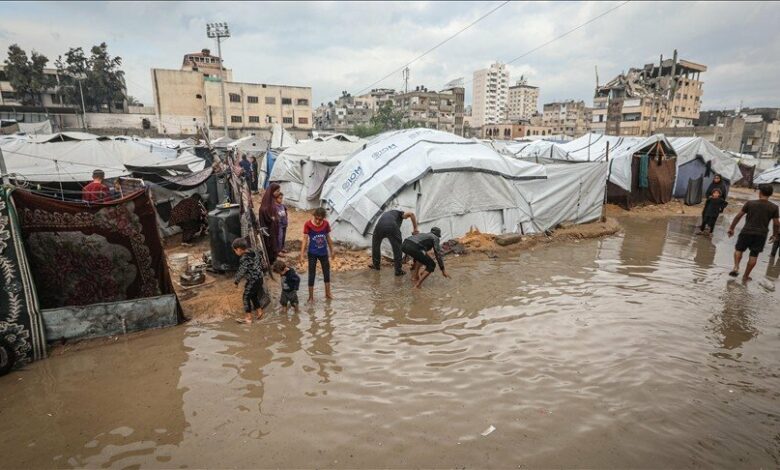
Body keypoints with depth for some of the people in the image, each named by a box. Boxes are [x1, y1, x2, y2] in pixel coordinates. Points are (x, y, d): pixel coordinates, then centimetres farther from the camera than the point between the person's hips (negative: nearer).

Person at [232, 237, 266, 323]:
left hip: (253, 280, -9)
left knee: (246, 297, 2)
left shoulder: (244, 258, -20)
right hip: (259, 278, 9)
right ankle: (259, 312, 32)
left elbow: (241, 271, -17)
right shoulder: (253, 253, 6)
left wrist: (236, 281, -2)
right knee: (254, 296, 22)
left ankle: (248, 318, 7)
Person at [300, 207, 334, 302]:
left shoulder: (326, 224, -8)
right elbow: (305, 239, -15)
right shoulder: (308, 224, -17)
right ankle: (311, 297, 18)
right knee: (312, 275, 5)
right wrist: (302, 254, -19)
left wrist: (332, 250, 11)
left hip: (323, 252, 4)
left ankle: (328, 294, 33)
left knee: (327, 273, 15)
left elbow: (328, 238, 4)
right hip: (312, 253, -3)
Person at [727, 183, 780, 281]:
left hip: (747, 232, -1)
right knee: (754, 256, 9)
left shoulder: (750, 203, -5)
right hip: (761, 235, 1)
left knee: (738, 249, 18)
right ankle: (746, 276, 15)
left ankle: (736, 267, -3)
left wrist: (731, 228, 8)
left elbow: (738, 216, -2)